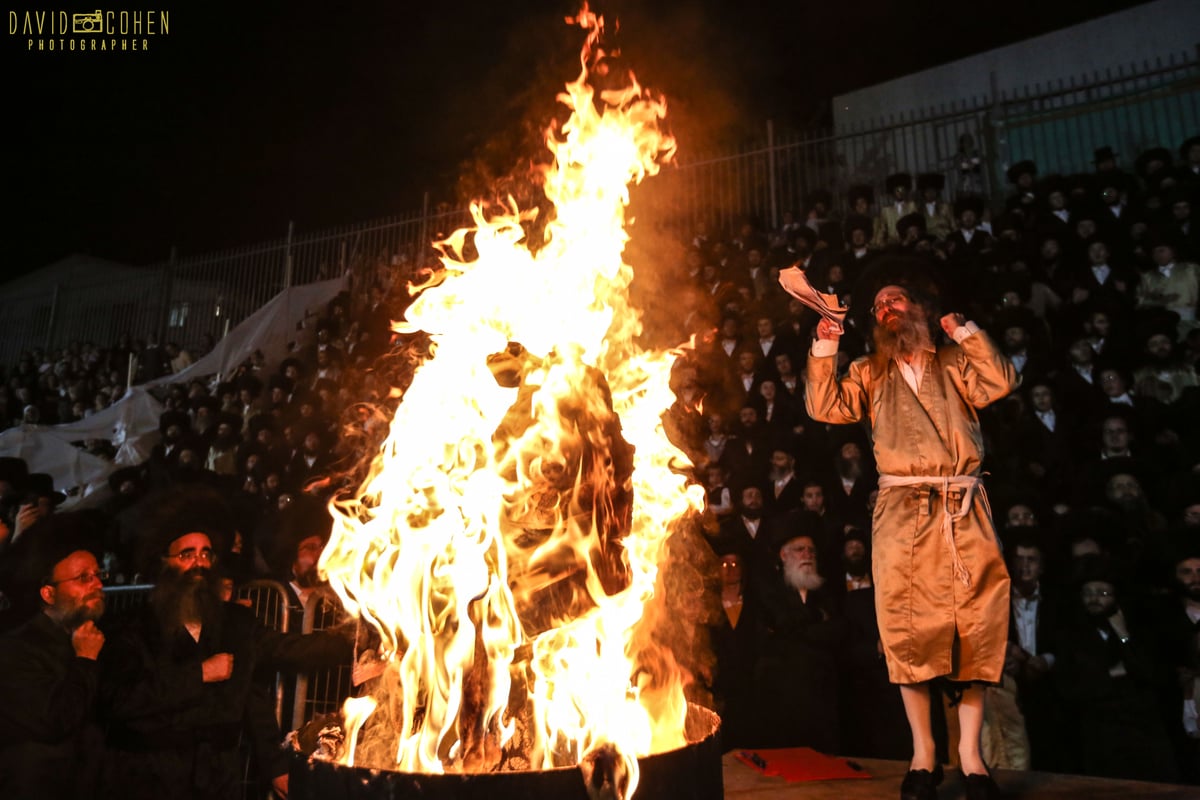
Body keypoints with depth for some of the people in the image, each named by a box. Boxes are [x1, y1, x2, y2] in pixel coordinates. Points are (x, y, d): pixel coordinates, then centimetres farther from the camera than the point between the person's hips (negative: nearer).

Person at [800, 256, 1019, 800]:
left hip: (963, 510, 0)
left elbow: (1001, 382, 0)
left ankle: (970, 754, 10)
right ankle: (923, 755, 11)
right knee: (909, 628, -1)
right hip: (902, 511, 0)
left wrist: (964, 331, -1)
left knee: (976, 623, -2)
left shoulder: (955, 363, 16)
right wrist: (825, 350, -5)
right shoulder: (870, 373, 17)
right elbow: (825, 409, 4)